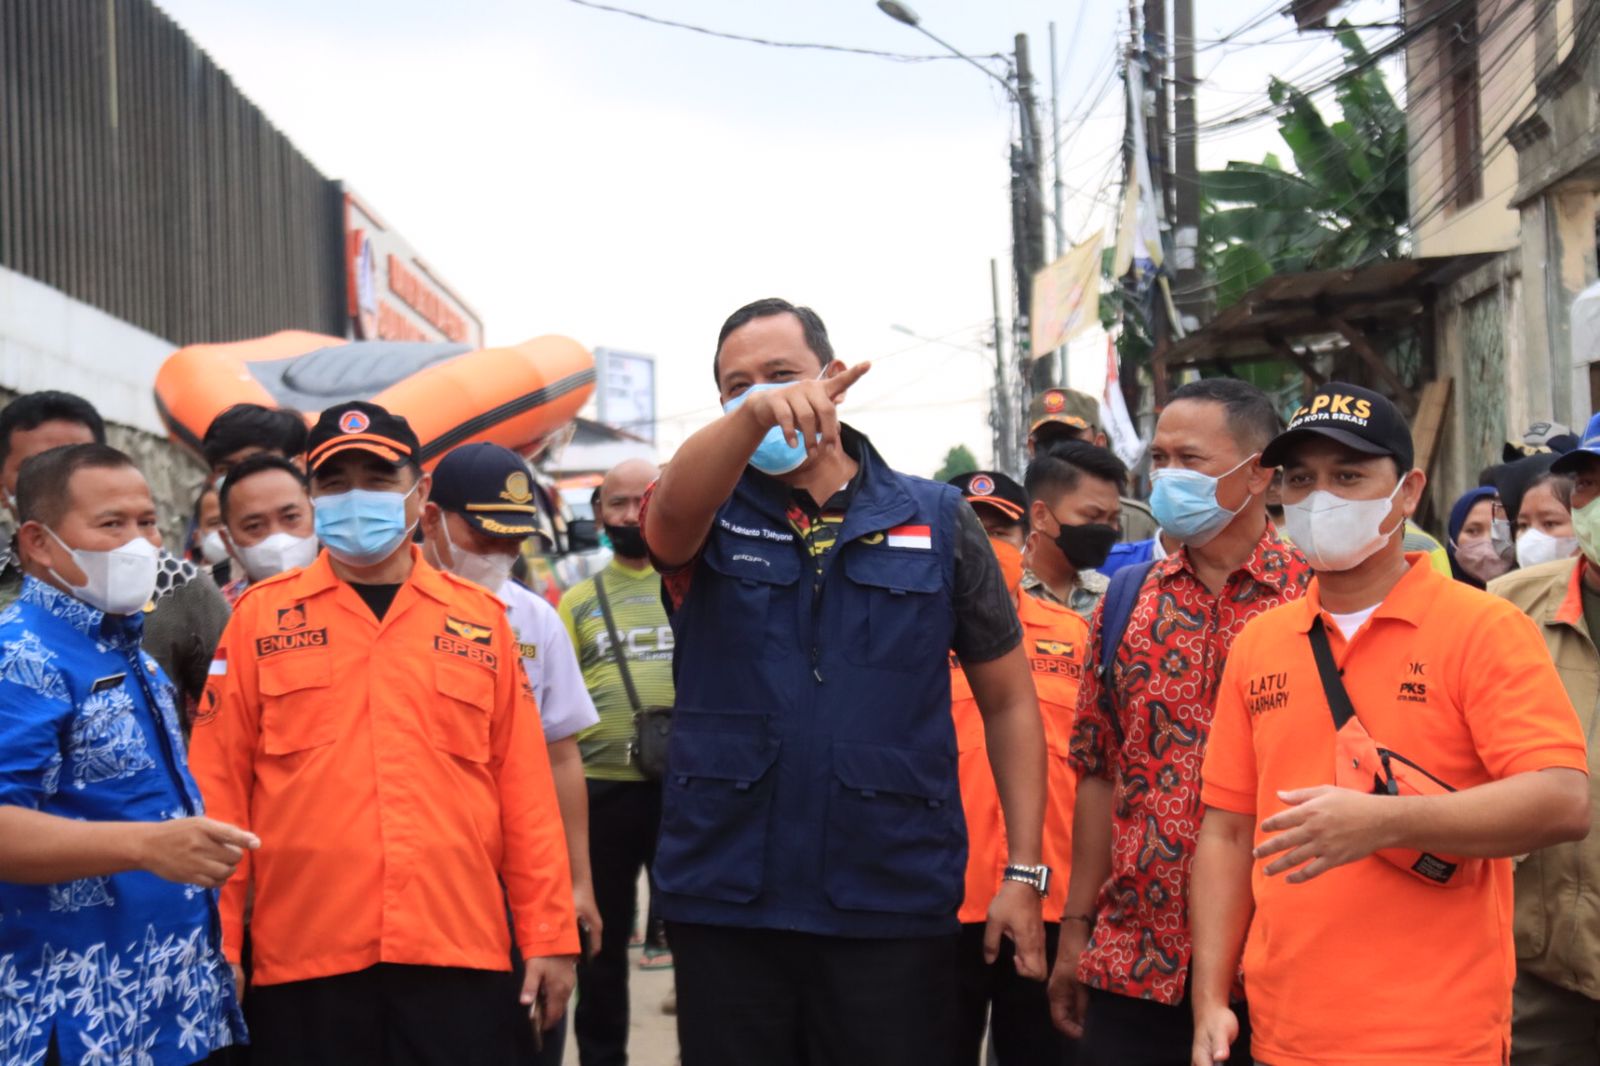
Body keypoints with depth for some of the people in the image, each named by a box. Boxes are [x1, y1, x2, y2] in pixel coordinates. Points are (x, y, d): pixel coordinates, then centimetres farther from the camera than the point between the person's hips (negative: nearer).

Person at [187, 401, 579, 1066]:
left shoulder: (479, 619, 8)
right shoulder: (261, 618, 4)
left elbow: (523, 785, 7)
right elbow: (219, 787, 3)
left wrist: (548, 934, 5)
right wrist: (215, 946, 0)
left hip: (460, 956, 1)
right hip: (303, 961, -1)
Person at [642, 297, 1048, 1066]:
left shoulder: (937, 520, 6)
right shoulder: (709, 518, 5)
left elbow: (1008, 700, 9)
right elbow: (672, 509, -21)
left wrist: (1024, 873, 2)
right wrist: (752, 418, -41)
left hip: (894, 908, 0)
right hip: (726, 904, 1)